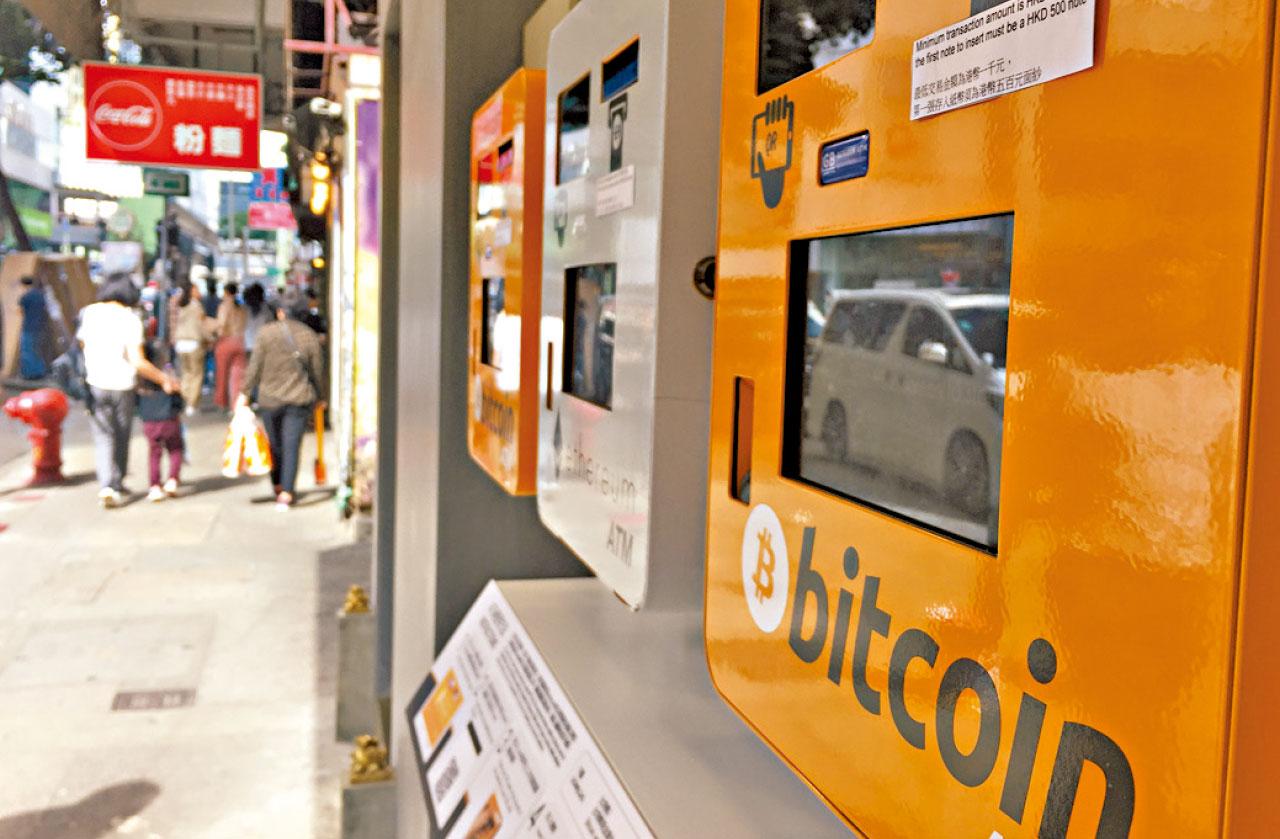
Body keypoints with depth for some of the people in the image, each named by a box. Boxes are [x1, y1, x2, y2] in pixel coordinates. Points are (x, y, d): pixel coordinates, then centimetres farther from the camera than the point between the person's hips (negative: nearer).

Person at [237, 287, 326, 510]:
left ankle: (279, 487, 29)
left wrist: (245, 393, 3)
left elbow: (255, 366, -5)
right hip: (300, 400, 0)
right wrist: (320, 397, 17)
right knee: (292, 447, 0)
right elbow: (316, 372, 3)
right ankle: (286, 494, -6)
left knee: (275, 444, 16)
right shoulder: (310, 337, -2)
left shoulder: (267, 332, -5)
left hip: (269, 399, 0)